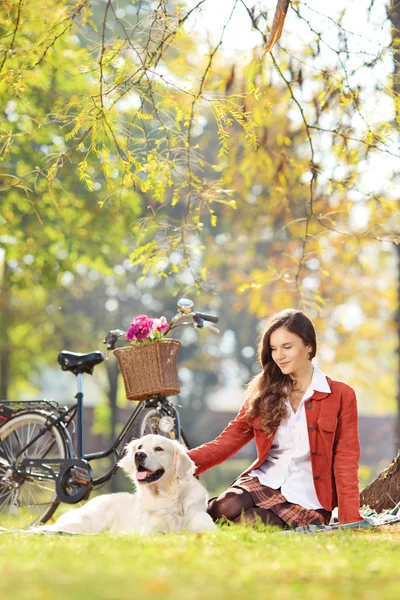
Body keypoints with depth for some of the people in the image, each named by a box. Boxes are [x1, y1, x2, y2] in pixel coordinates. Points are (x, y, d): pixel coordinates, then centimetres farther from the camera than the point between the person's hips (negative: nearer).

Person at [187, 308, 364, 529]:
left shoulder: (341, 395, 1)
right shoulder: (264, 392, 10)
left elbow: (345, 461, -1)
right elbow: (228, 440, 1)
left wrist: (350, 520, -12)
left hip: (306, 499, -2)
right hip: (264, 482, 2)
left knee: (249, 523, -30)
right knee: (226, 507, -33)